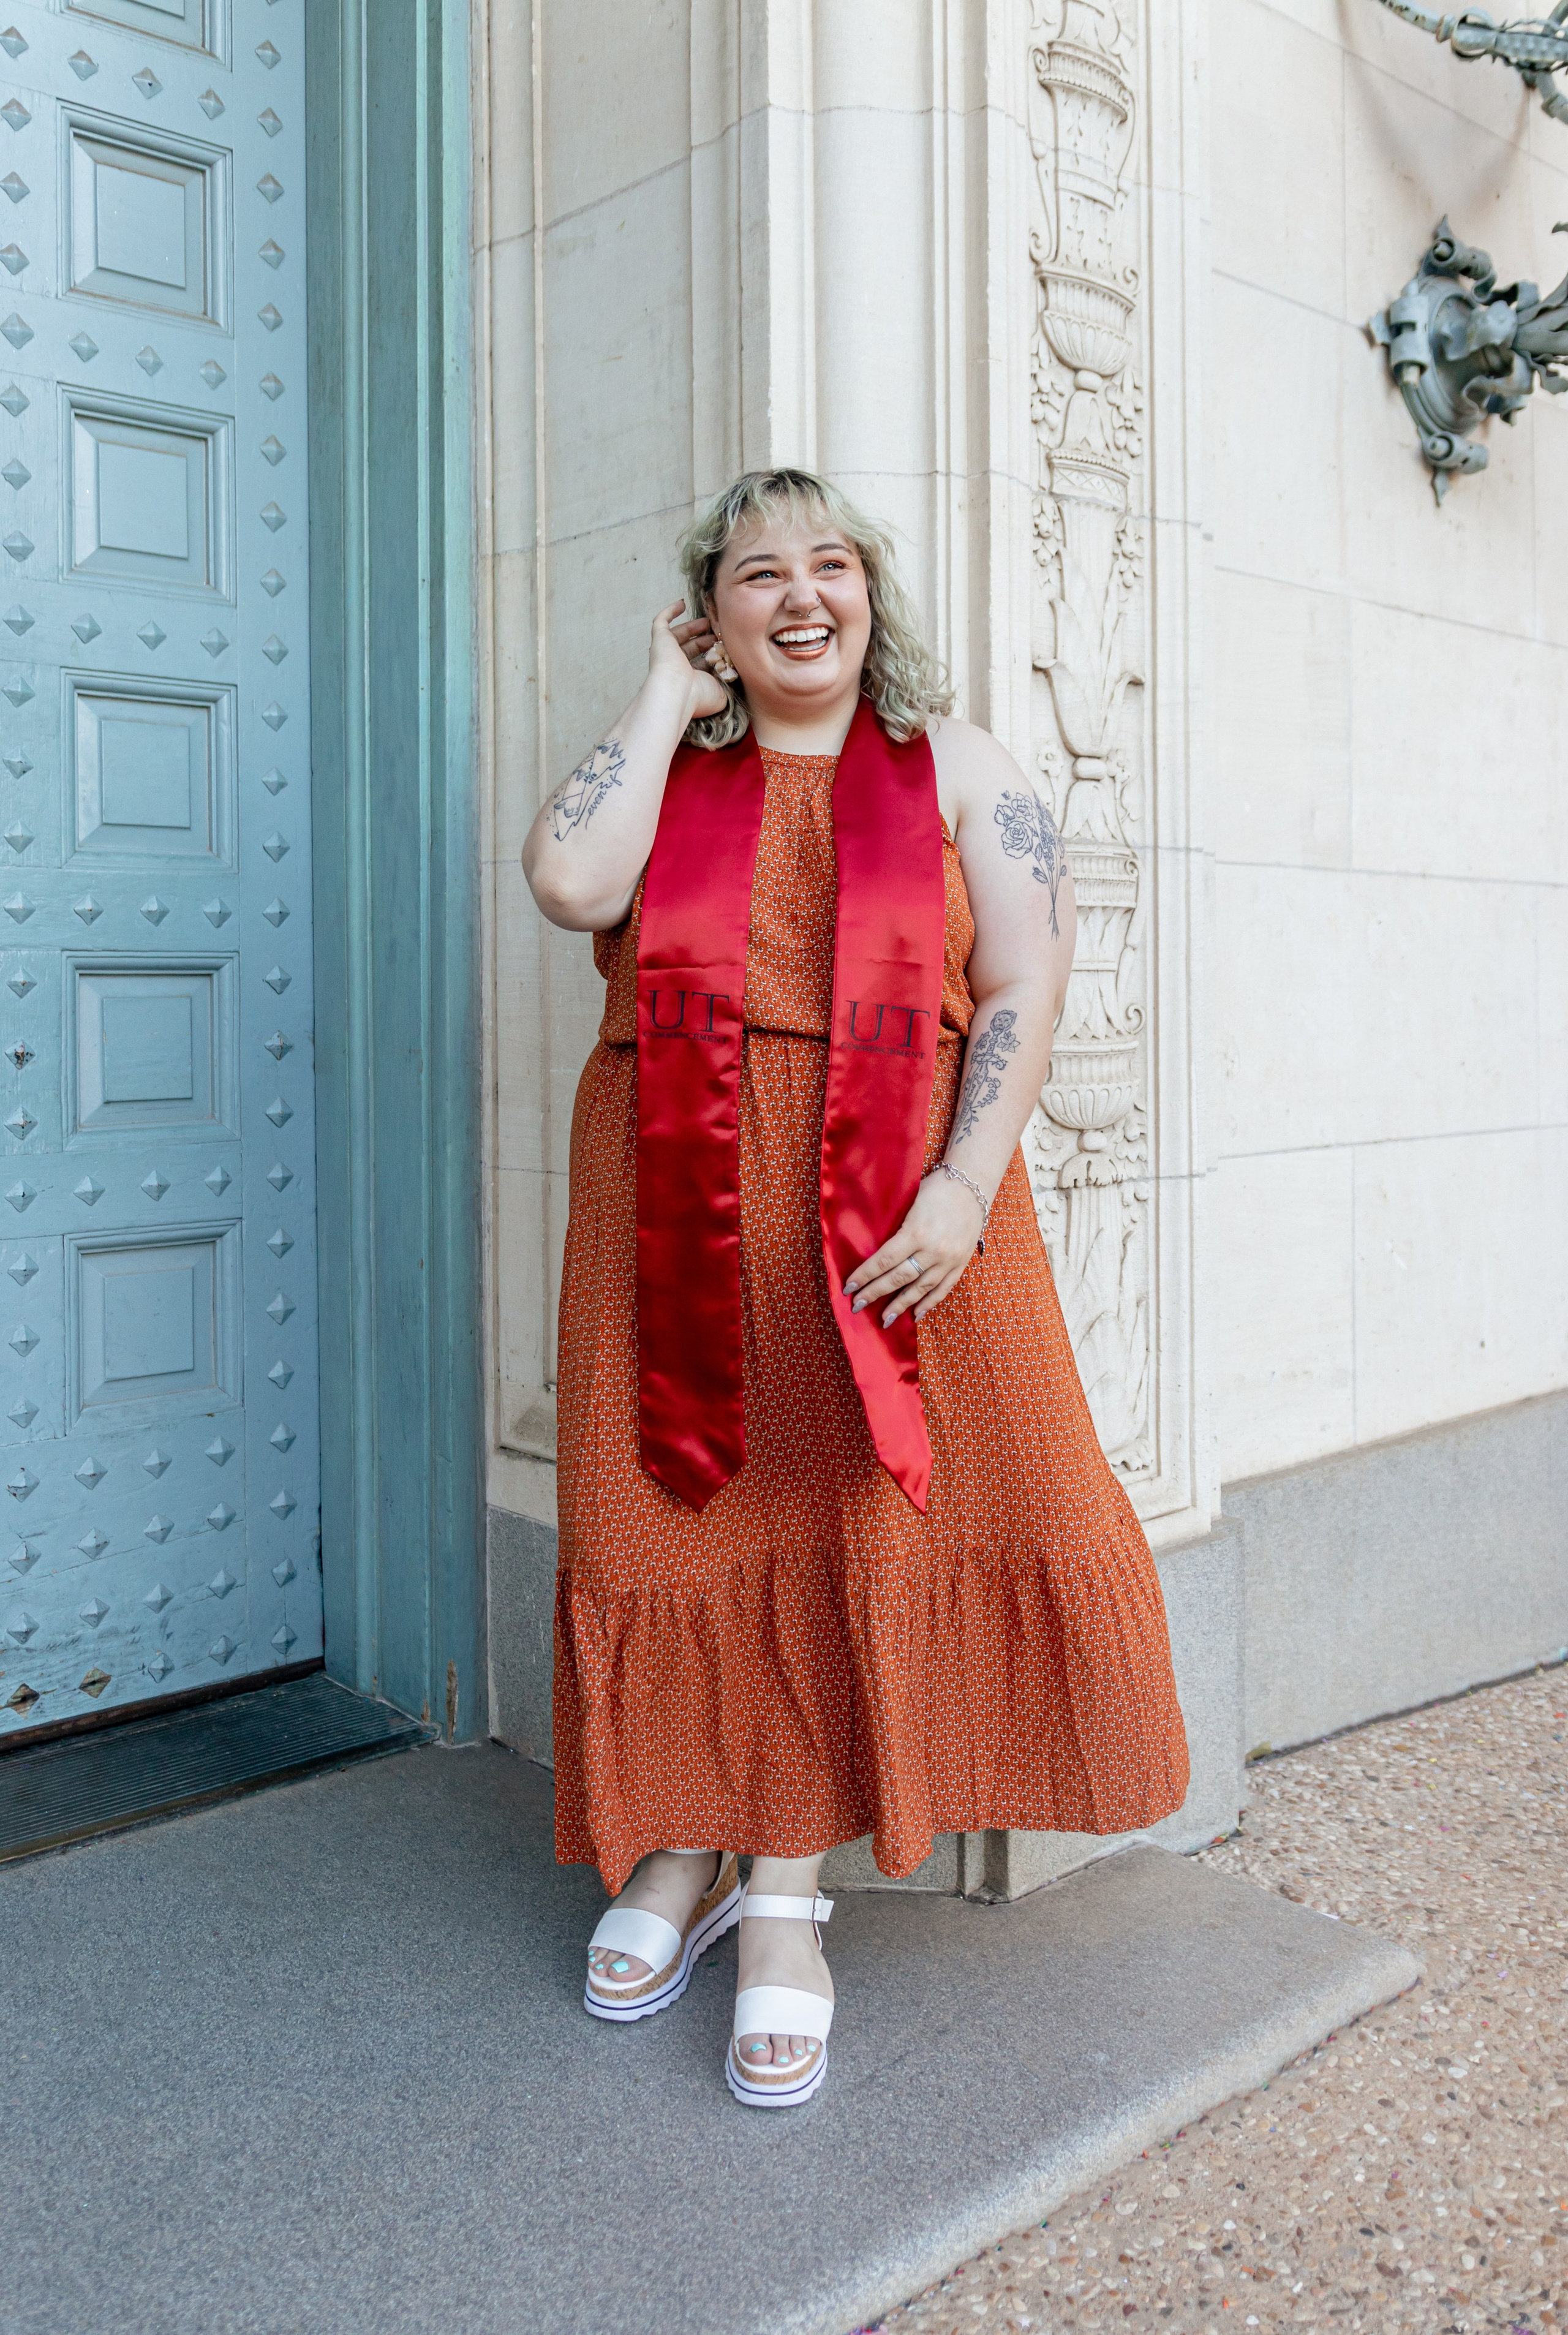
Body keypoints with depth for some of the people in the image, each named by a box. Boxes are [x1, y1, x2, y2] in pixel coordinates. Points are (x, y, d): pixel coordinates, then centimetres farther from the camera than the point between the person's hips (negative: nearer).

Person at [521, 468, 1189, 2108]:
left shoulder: (953, 768, 8)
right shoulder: (666, 769, 12)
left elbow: (1025, 985, -2)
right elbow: (572, 883, -11)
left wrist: (966, 1189, -15)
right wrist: (668, 697, 0)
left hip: (896, 1215, -1)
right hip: (677, 1214, 2)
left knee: (850, 1526, -1)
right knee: (686, 1516, 6)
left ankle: (784, 1896, 14)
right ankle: (683, 1847, 27)